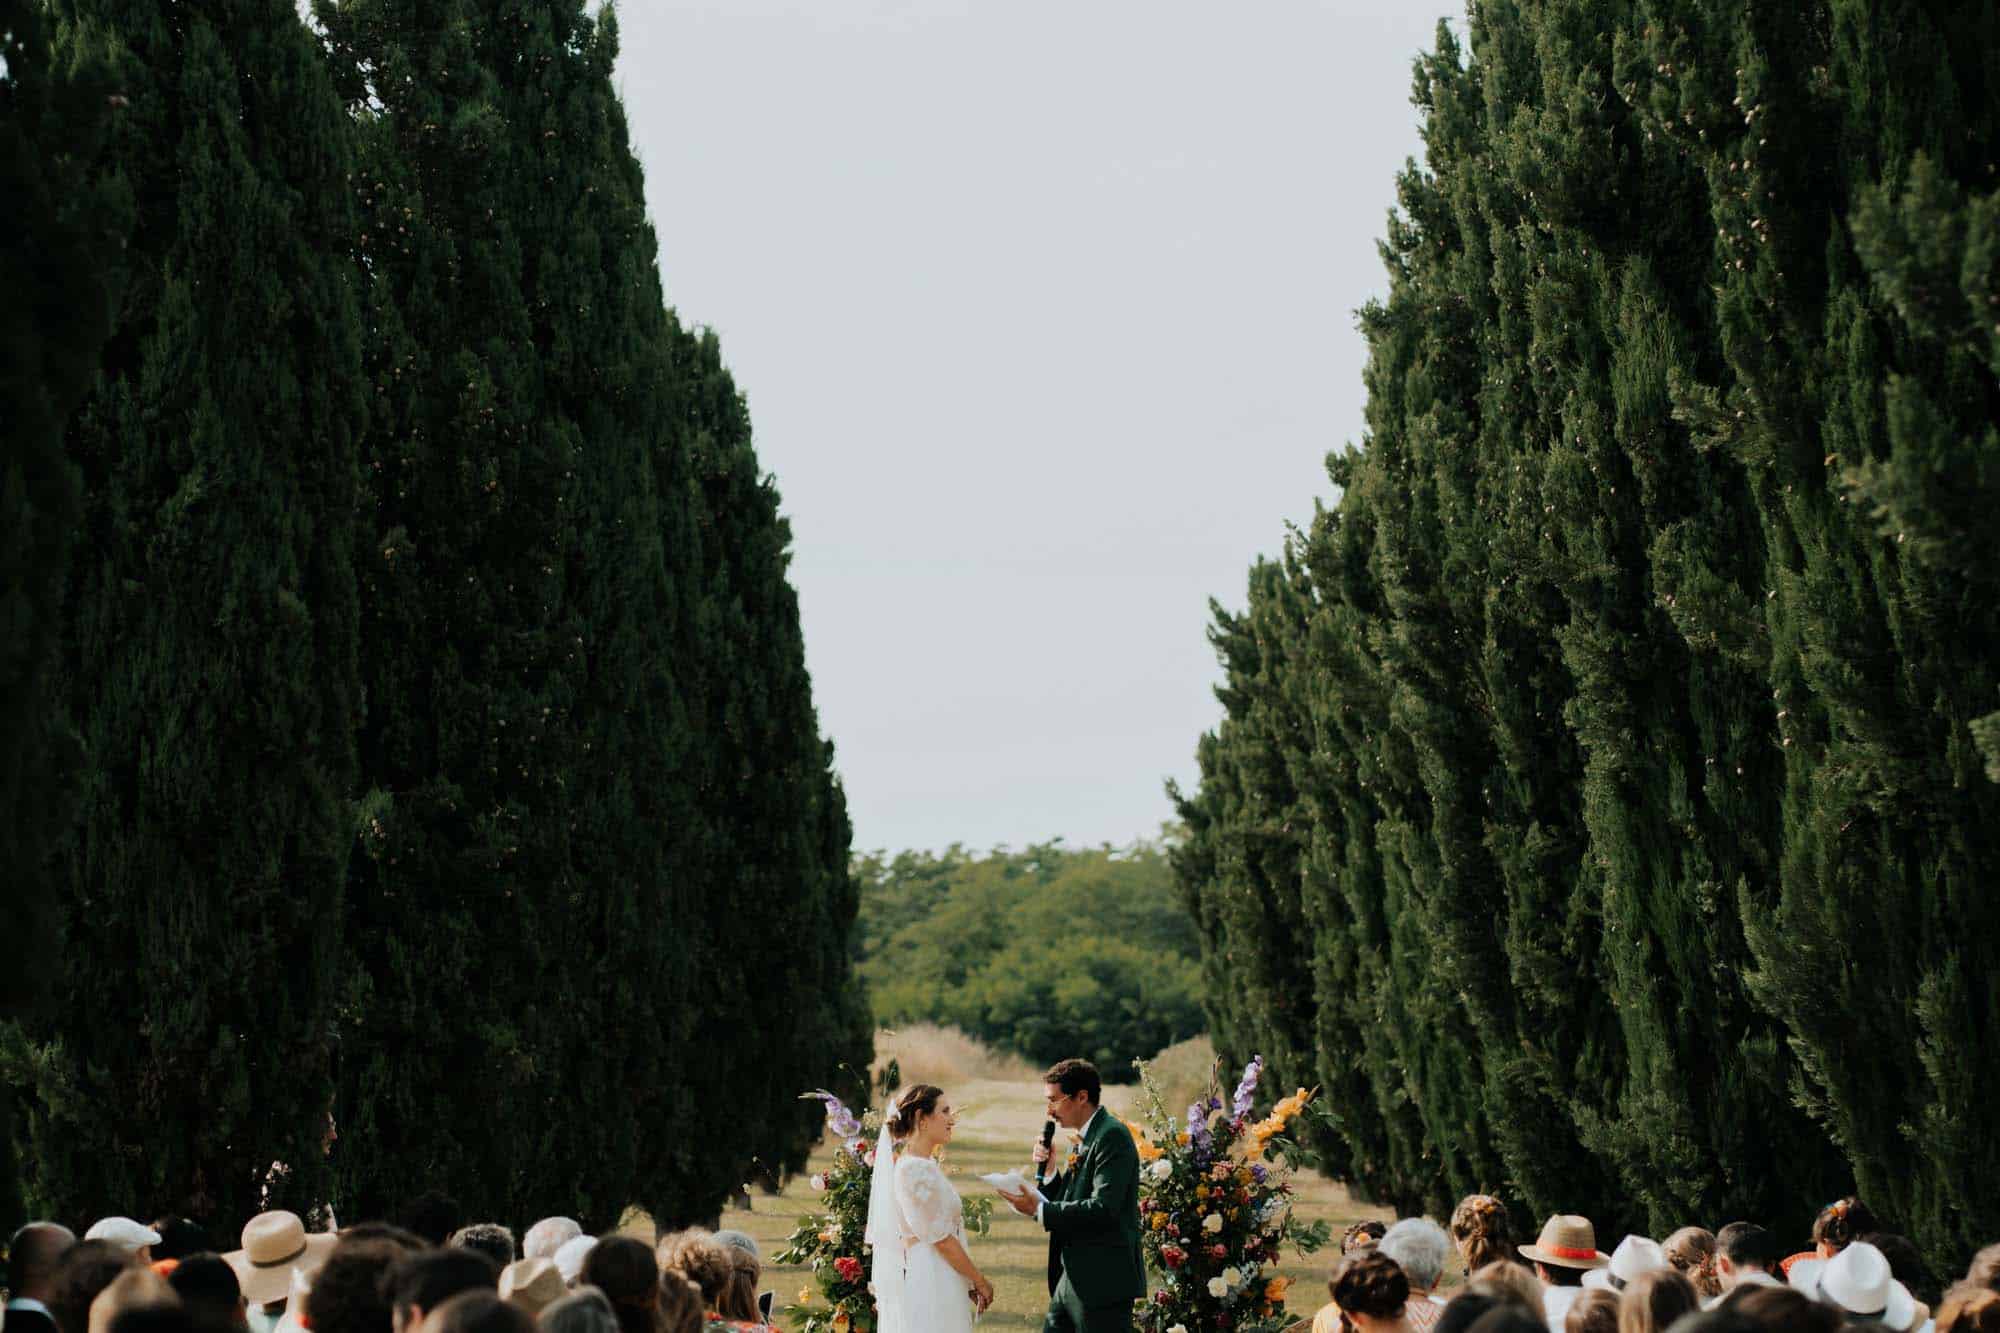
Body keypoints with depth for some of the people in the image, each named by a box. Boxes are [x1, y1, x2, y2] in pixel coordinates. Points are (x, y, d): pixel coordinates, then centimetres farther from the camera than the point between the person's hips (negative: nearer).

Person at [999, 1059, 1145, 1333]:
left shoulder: (1112, 1136, -15)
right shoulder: (1086, 1138, 16)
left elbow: (1103, 1208, -23)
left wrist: (1040, 1210, -20)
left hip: (1102, 1282, -9)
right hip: (1072, 1279, 10)